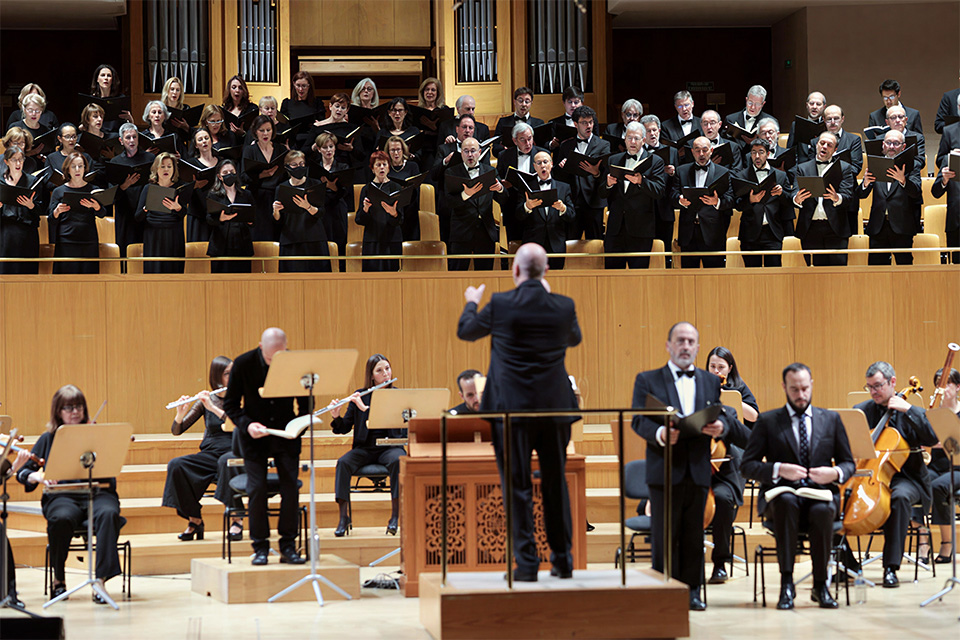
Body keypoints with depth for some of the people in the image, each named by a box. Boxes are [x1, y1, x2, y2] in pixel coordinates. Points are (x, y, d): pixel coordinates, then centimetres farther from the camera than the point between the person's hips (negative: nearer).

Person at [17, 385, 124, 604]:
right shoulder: (49, 438, 15)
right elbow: (22, 471, 13)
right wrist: (36, 477, -9)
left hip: (97, 493, 0)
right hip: (62, 497, 0)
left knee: (108, 514, -35)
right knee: (61, 518, -36)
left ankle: (100, 579, -37)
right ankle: (59, 580, -14)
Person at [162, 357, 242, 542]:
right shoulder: (206, 399, 8)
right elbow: (176, 430, 4)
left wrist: (214, 408, -24)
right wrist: (180, 414, -17)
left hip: (234, 452, -3)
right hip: (209, 454, 3)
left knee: (226, 462, -40)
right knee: (176, 465, -24)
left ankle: (237, 520, -27)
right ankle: (194, 521, -12)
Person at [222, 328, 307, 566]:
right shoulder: (243, 364, -13)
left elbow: (305, 403, 3)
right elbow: (230, 404, -4)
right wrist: (247, 424, -20)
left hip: (286, 434, 1)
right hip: (254, 435, -1)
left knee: (290, 487, -4)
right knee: (256, 488, -6)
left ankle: (288, 546, 5)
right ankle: (260, 547, 3)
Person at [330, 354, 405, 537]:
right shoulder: (358, 396, 8)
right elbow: (344, 428, 6)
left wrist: (365, 408, -21)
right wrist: (336, 417, -16)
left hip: (389, 447, -2)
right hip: (364, 448, 2)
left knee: (397, 461, -36)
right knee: (343, 463, -29)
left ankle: (395, 517, -28)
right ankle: (343, 518, -26)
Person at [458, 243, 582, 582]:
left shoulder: (500, 304, -10)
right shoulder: (564, 306, -2)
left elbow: (466, 331, 8)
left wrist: (471, 302, 29)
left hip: (512, 410, -3)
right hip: (555, 407, 3)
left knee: (518, 487, 2)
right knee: (556, 484, 13)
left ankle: (527, 562, -1)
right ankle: (562, 560, 18)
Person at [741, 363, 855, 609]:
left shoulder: (831, 419, 16)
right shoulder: (767, 421, 9)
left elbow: (849, 463, 16)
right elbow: (748, 465, 3)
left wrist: (835, 473, -8)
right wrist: (778, 469, -15)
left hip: (820, 494, 1)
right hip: (781, 493, -1)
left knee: (823, 511, -36)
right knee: (786, 501, -38)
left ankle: (820, 584, -20)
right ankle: (786, 584, -34)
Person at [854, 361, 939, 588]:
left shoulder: (912, 413, 3)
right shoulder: (862, 411, 11)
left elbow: (932, 439, -14)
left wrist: (909, 410, -16)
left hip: (904, 478, -3)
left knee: (899, 497, -39)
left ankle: (891, 567, -35)